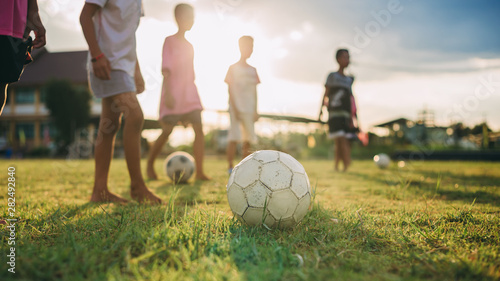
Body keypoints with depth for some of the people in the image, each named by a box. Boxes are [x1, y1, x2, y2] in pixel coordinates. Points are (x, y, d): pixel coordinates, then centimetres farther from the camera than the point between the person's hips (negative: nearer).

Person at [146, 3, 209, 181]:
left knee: (199, 128, -8)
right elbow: (166, 68, -11)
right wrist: (167, 93, -21)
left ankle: (200, 172, -7)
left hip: (190, 94, 6)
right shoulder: (170, 40, -1)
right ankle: (150, 165, 18)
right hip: (172, 95, -6)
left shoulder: (189, 46, 18)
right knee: (167, 132, -4)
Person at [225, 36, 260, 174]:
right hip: (236, 108, -5)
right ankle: (230, 167, -4)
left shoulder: (253, 70, 14)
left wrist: (255, 110, 9)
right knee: (234, 138, -10)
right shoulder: (233, 68, 0)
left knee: (248, 139, 5)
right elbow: (230, 89, -4)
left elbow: (254, 91, 15)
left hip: (249, 109, 5)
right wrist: (235, 108, -13)